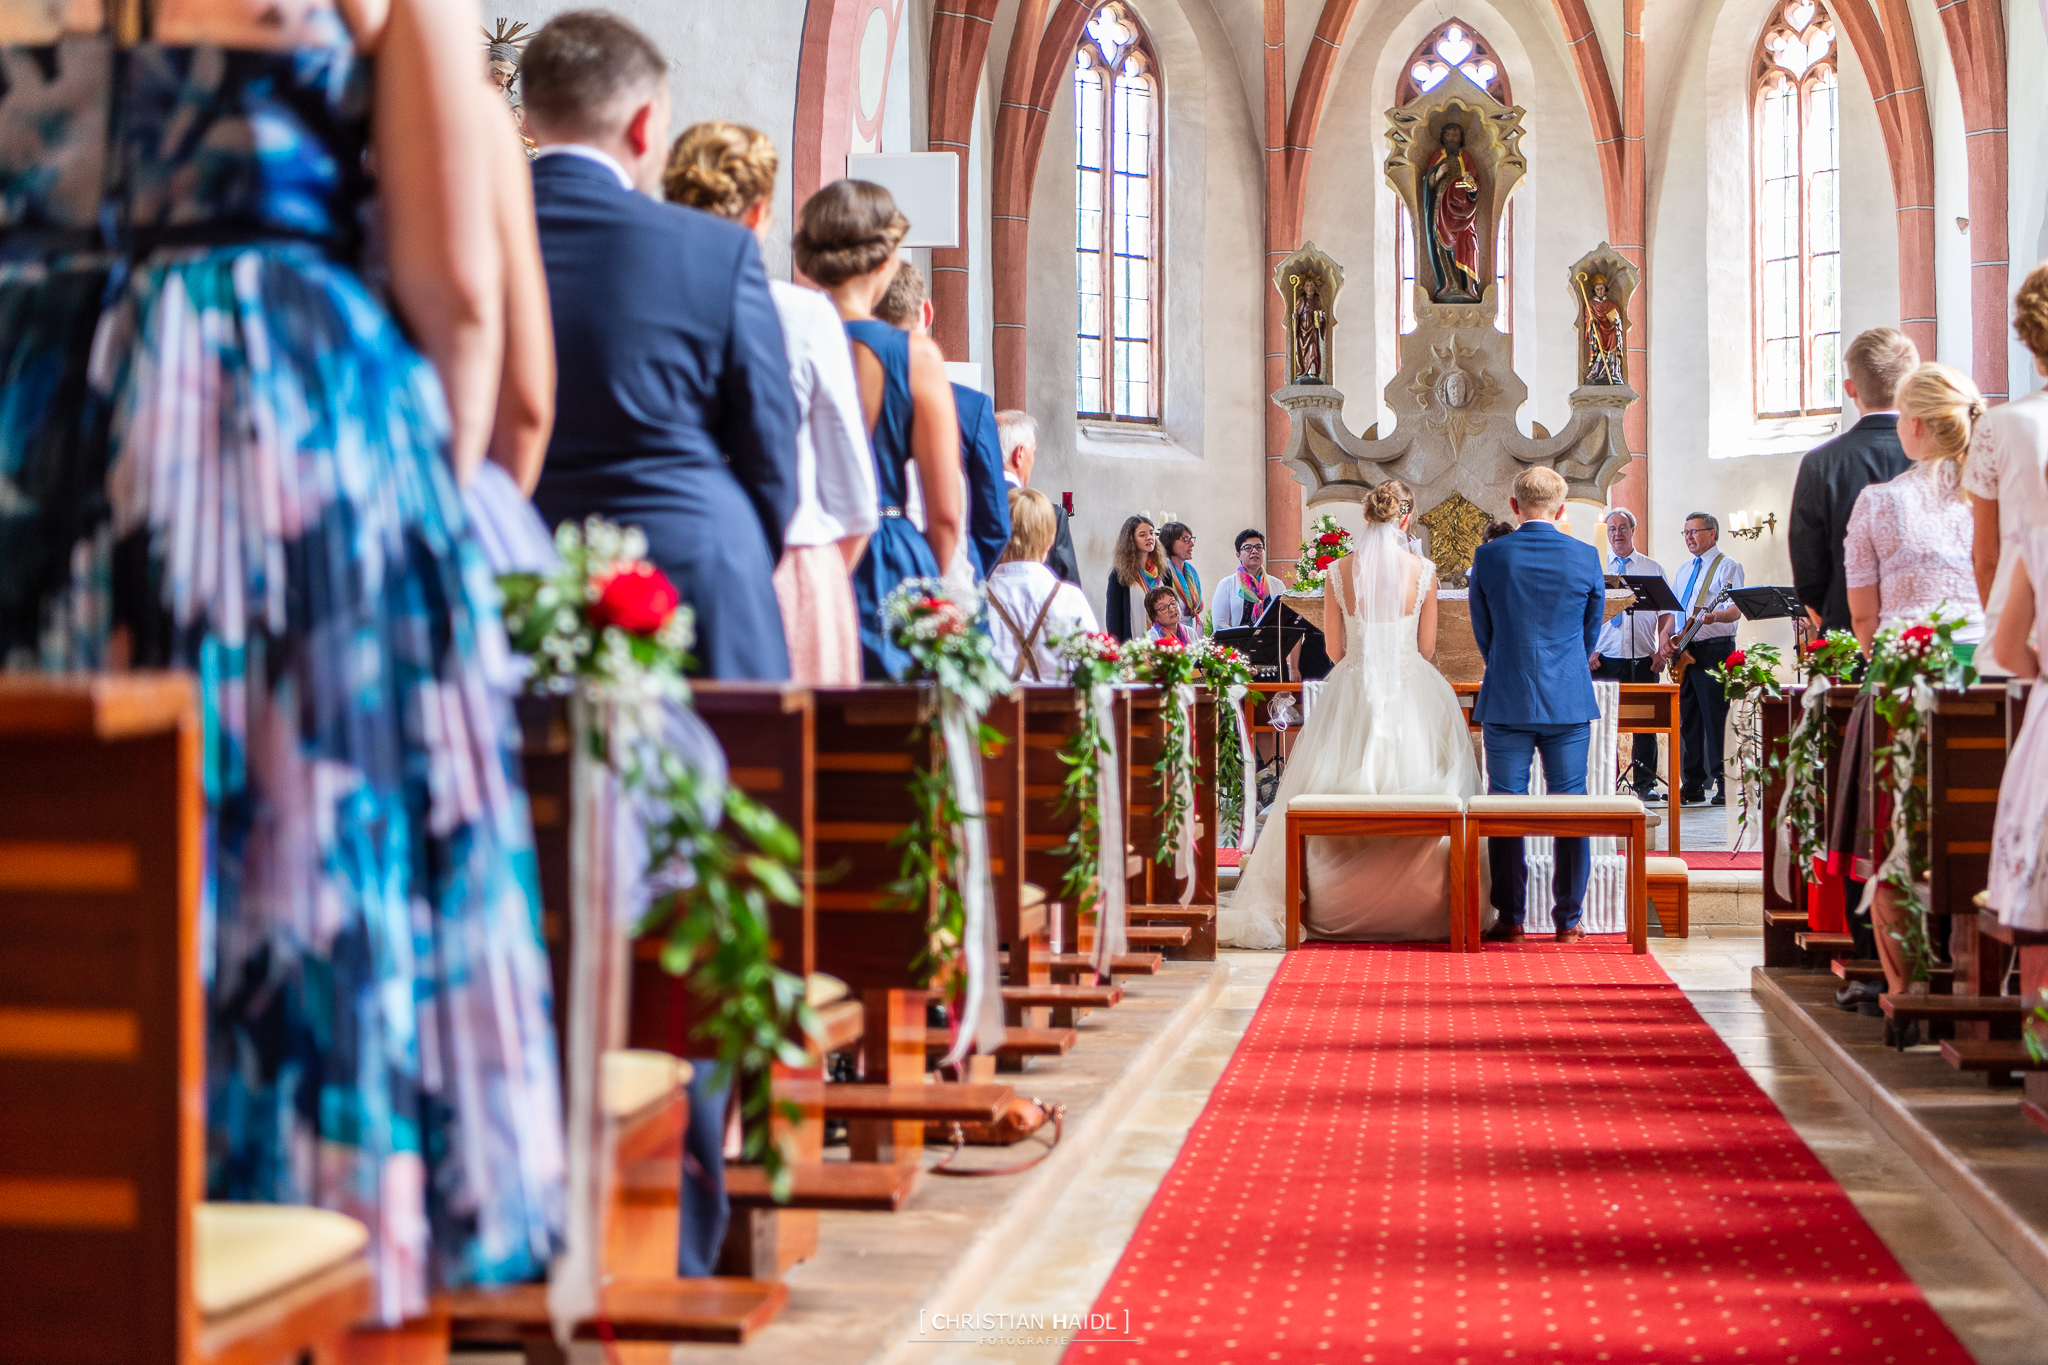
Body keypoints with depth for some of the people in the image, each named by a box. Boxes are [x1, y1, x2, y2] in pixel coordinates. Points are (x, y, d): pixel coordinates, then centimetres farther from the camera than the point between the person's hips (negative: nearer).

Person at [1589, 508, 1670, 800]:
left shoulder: (1653, 569, 11)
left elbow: (1665, 614, 10)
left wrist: (1662, 652, -1)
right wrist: (1587, 651, -4)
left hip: (1643, 659, 1)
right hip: (1605, 659, -1)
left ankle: (1645, 783, 7)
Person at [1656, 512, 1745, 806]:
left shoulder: (1728, 567, -2)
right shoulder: (1683, 570, 21)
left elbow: (1736, 610, -13)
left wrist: (1715, 616, -34)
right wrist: (1664, 636, 5)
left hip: (1715, 649, -7)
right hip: (1683, 651, 7)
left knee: (1716, 720, -9)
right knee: (1688, 719, 7)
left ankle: (1725, 786, -7)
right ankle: (1692, 787, 11)